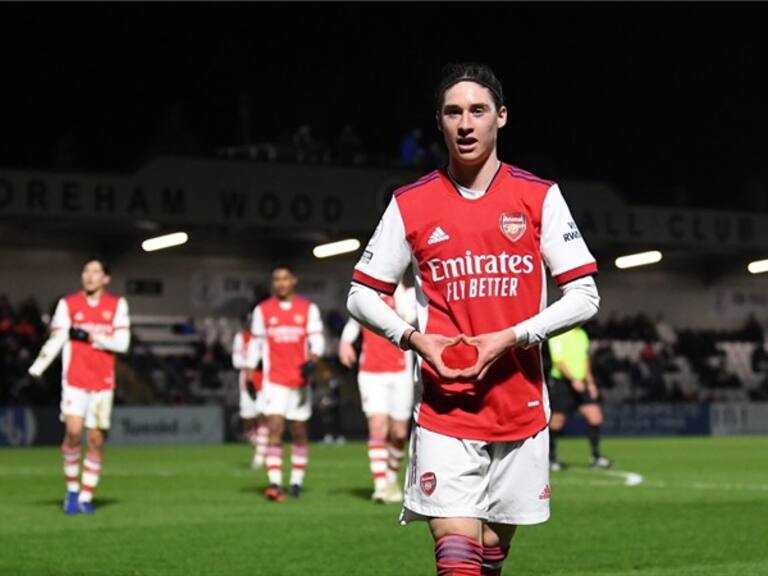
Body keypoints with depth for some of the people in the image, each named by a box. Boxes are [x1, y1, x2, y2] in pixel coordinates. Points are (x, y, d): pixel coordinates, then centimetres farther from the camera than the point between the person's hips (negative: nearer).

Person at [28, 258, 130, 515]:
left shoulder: (117, 305, 7)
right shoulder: (68, 304, 6)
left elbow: (122, 343, 0)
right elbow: (56, 340, 0)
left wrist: (92, 337, -12)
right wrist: (37, 368, -12)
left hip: (103, 383, 1)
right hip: (74, 380, -1)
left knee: (96, 440, 0)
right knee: (73, 432, -16)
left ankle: (86, 497, 10)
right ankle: (72, 490, 2)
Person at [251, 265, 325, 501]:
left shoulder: (308, 309, 3)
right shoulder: (262, 310, 5)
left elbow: (317, 341, -3)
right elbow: (257, 344, 11)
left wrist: (311, 361, -22)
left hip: (300, 381, 1)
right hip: (274, 381, -1)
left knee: (299, 432, 9)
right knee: (275, 428, -14)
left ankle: (297, 481, 22)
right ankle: (275, 483, -20)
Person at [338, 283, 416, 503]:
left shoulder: (408, 293, 0)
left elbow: (408, 317, -20)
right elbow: (354, 320, 23)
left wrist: (396, 286, -17)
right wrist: (345, 341, 5)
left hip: (400, 371, 0)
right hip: (371, 373, 1)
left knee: (399, 433, 6)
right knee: (378, 427, -15)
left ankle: (392, 479, 30)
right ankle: (380, 486, -17)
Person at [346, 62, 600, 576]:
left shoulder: (540, 197, 2)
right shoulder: (411, 204, 3)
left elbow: (585, 296, 0)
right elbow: (362, 295, 10)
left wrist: (509, 338, -12)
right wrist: (415, 339, -8)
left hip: (520, 407, 1)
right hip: (444, 411, -1)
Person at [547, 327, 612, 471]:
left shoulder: (582, 334, 11)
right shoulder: (558, 335, -11)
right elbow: (558, 360, -17)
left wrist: (590, 382, 15)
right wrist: (572, 379, -26)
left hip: (580, 383, 6)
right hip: (562, 382, -6)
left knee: (595, 416, -6)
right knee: (557, 421, 1)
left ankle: (595, 456, 2)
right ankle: (551, 457, 19)